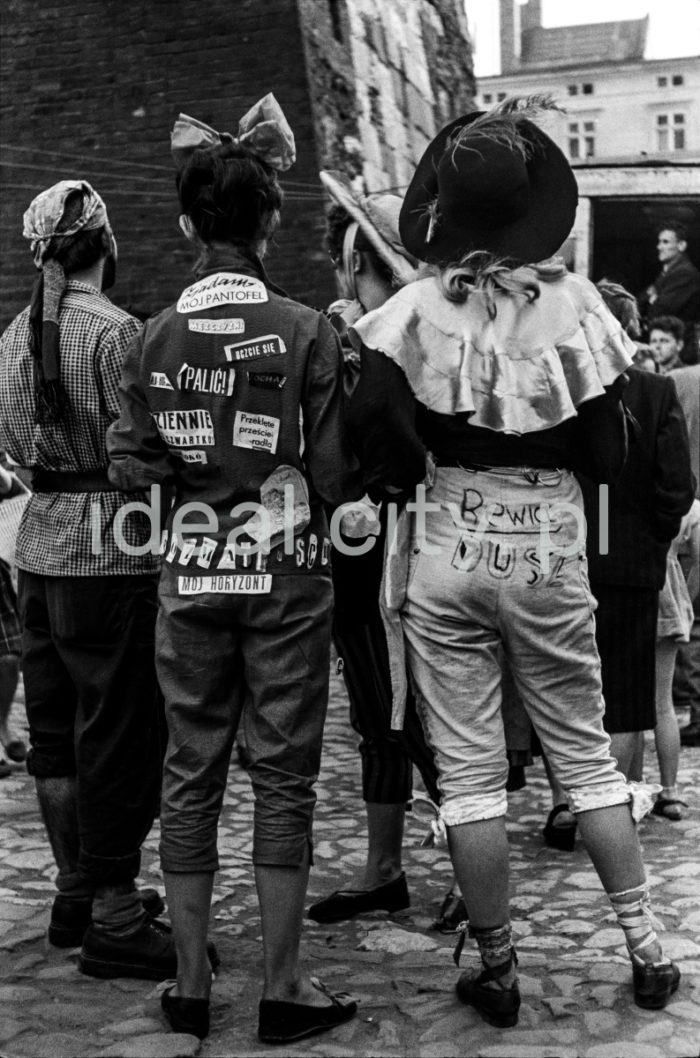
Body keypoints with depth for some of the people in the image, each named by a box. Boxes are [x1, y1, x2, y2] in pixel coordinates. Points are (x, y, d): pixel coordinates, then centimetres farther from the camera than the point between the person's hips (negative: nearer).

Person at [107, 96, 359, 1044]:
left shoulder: (154, 338, -1)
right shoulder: (307, 333, -9)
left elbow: (129, 466, -2)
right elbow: (336, 482, -10)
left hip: (190, 576, 3)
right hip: (285, 576, -3)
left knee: (190, 774, 12)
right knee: (283, 777, 6)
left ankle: (191, 985, 21)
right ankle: (283, 990, 14)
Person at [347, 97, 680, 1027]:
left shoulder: (419, 306, -5)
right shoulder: (571, 303, -3)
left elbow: (372, 414, -21)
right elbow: (609, 458, -4)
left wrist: (420, 475, -4)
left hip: (444, 550, -1)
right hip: (547, 549, 1)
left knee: (468, 770, 8)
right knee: (585, 752, 15)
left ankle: (498, 973, 19)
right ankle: (646, 952, 22)